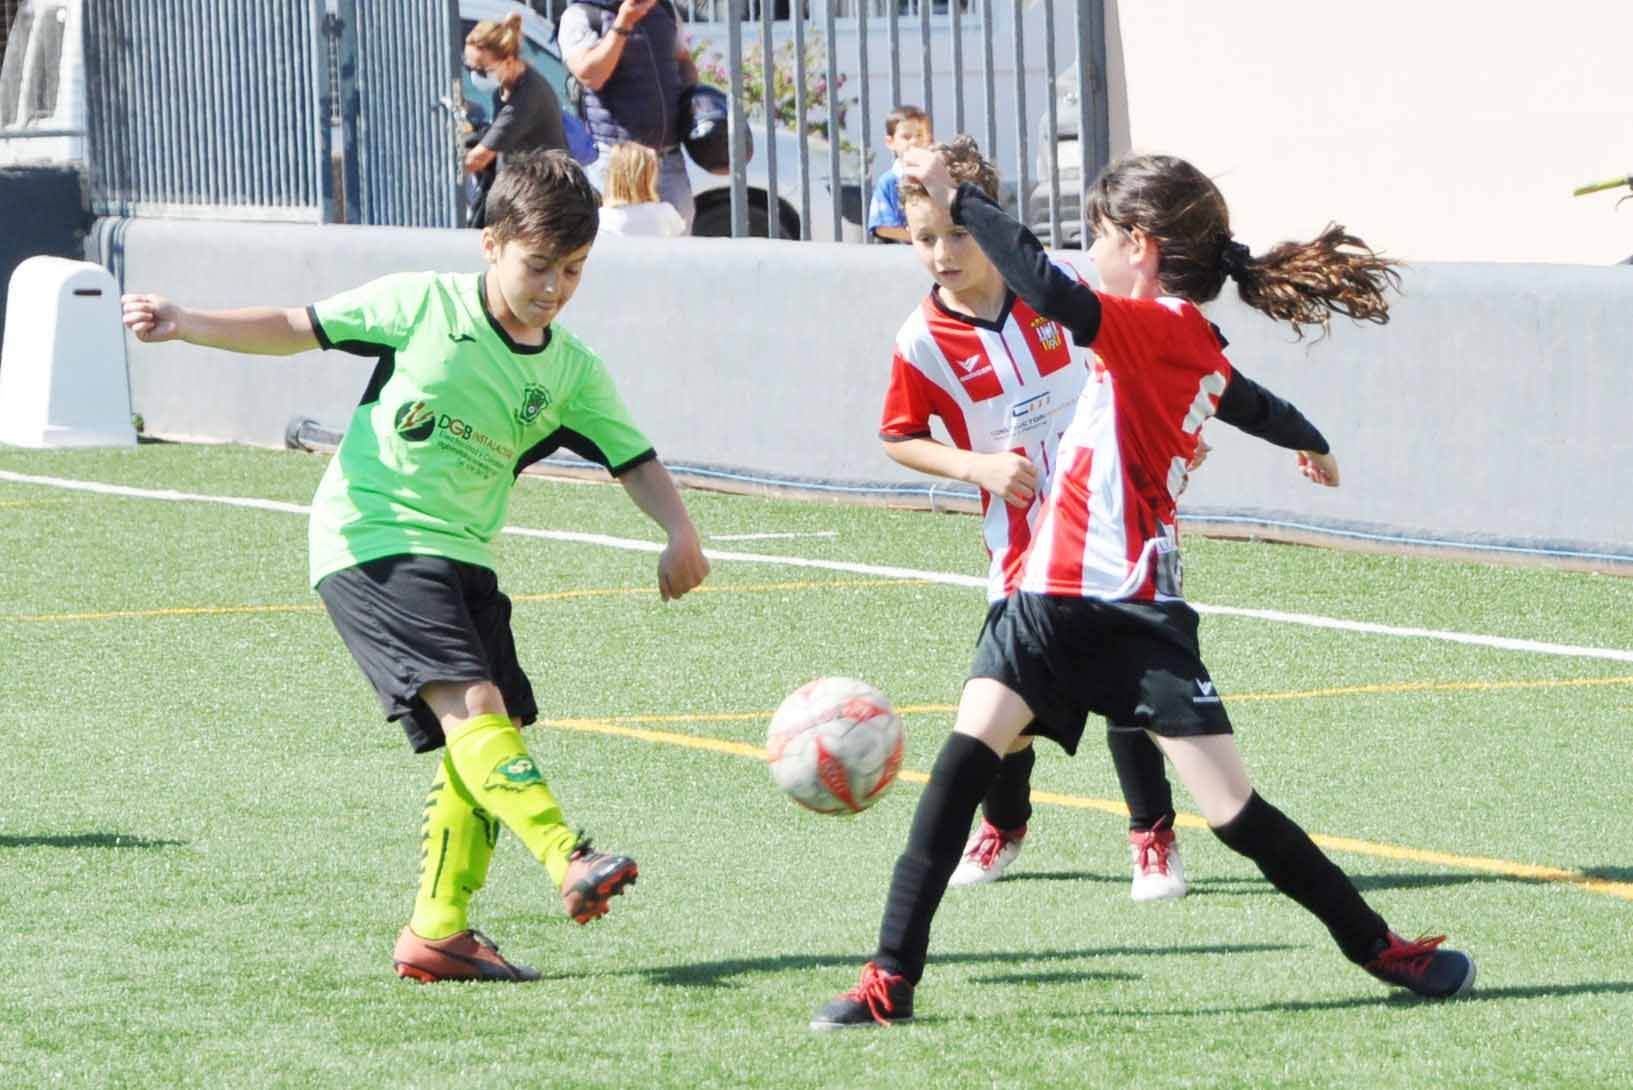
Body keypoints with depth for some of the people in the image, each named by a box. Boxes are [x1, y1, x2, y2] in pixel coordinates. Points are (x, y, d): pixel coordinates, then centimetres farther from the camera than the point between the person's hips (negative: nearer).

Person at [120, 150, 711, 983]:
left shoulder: (572, 373, 8)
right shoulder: (426, 305, -3)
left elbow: (634, 461, 8)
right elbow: (298, 329, 1)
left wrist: (680, 533, -11)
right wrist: (186, 324, -10)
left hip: (462, 555, 6)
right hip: (371, 541, -6)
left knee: (478, 750, -1)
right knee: (473, 702, -23)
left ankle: (437, 930, 6)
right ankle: (569, 861, -35)